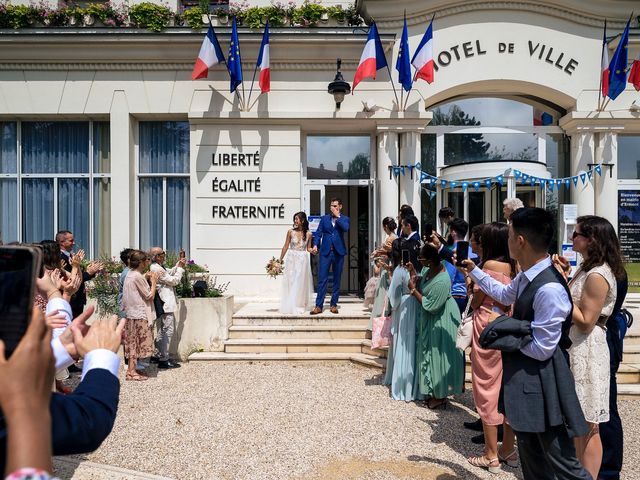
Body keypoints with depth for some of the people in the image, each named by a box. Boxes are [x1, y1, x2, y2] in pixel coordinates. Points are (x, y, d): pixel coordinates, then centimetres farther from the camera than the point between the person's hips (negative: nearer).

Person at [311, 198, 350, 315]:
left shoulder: (344, 219, 7)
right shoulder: (324, 218, 11)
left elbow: (346, 228, -15)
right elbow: (318, 233, 6)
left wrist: (338, 216, -10)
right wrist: (315, 245, -9)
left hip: (339, 252, 0)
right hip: (325, 252, 0)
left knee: (337, 279, 6)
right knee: (322, 279, -4)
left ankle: (333, 304, 15)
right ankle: (318, 306, -1)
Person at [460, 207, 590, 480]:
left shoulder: (549, 289, -29)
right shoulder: (527, 276, 1)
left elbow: (541, 348, -25)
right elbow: (504, 294, 25)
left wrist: (503, 325, -14)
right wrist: (473, 271, 30)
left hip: (543, 387, -10)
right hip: (525, 383, 10)